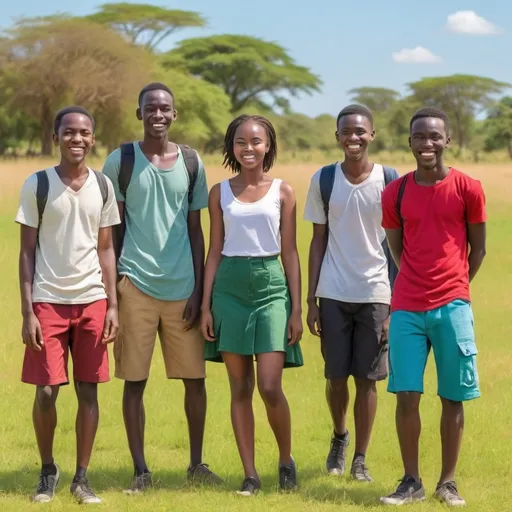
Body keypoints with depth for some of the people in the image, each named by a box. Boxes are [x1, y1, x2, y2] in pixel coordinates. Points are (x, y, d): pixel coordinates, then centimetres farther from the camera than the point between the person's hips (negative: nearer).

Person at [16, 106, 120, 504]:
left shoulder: (103, 186, 6)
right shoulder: (37, 185, -2)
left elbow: (106, 248, 9)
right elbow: (27, 251, -1)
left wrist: (113, 305, 2)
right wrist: (27, 311, -7)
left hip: (92, 301, 2)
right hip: (48, 301, -2)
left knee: (88, 390, 3)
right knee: (46, 392, -3)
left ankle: (82, 478, 13)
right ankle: (48, 471, 18)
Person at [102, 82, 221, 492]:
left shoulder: (191, 162, 7)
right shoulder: (120, 161, 1)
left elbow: (196, 230, 9)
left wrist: (198, 289, 3)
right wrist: (110, 284, -3)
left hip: (182, 286, 2)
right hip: (136, 284, -2)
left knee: (195, 378, 5)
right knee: (135, 380, 1)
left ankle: (197, 463, 18)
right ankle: (140, 470, 9)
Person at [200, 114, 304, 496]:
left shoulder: (283, 192, 3)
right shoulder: (220, 193, 7)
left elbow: (290, 252, 3)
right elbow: (215, 251, 8)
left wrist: (297, 309, -1)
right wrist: (206, 305, 3)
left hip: (271, 286, -2)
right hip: (230, 287, 2)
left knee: (270, 387, -10)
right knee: (240, 387, 3)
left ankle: (286, 459, 14)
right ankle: (250, 474, 10)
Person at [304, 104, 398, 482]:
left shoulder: (389, 180, -2)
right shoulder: (324, 180, 2)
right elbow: (318, 242, 7)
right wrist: (311, 299, 2)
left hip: (376, 294, -1)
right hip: (333, 294, 1)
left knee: (367, 378, 2)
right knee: (336, 376, 6)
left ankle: (360, 459, 14)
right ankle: (339, 437, 34)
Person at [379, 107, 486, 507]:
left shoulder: (468, 189, -2)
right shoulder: (395, 193, 4)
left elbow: (478, 248, 7)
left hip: (453, 307, -1)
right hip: (407, 308, 1)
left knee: (453, 398, 3)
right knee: (406, 396, -2)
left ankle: (448, 482, 14)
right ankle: (411, 481, 9)